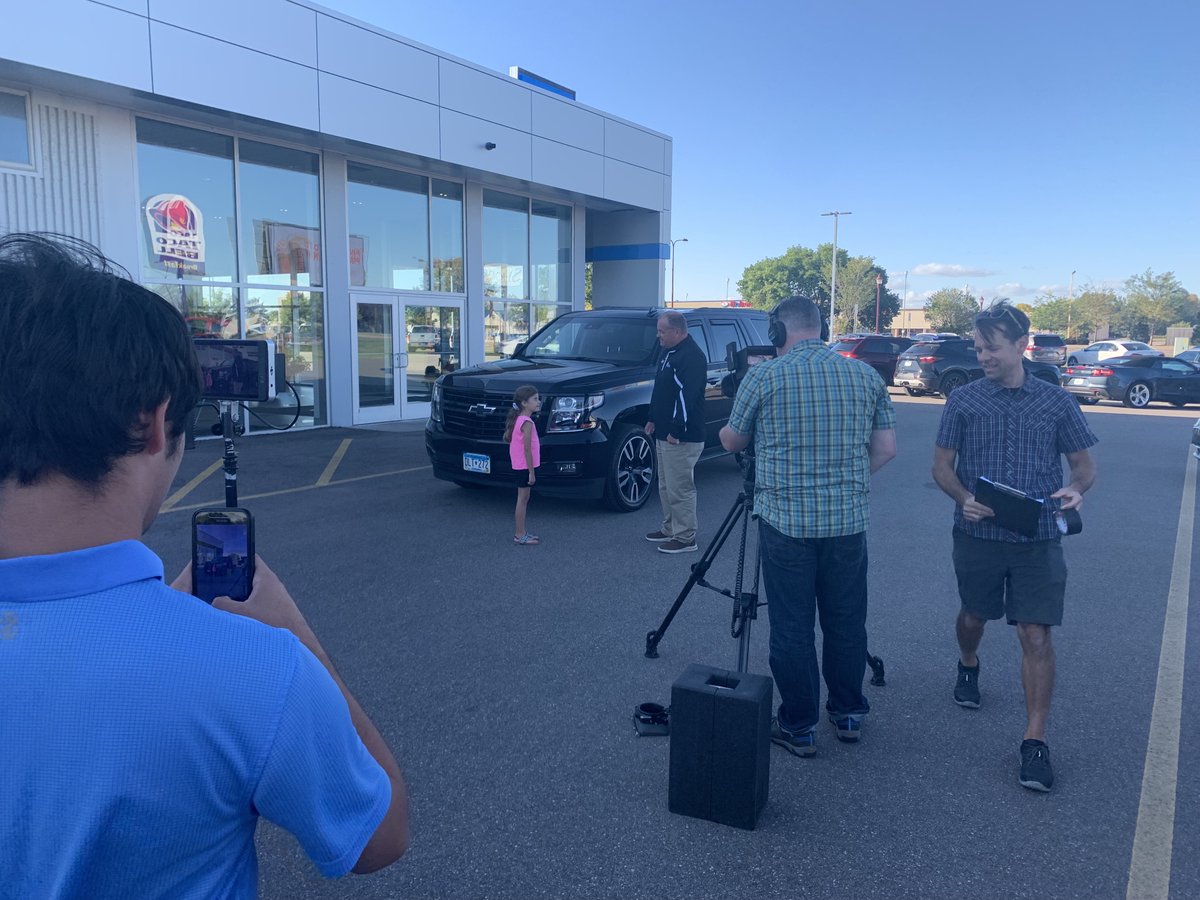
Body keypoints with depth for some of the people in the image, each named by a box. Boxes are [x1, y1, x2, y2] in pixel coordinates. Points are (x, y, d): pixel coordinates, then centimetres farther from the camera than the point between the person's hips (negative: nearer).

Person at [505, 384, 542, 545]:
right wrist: (531, 472, -19)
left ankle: (520, 533, 20)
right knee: (523, 499, -3)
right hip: (525, 466, -9)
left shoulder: (517, 419, 9)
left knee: (523, 499, 14)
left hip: (519, 466, 9)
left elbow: (506, 437, 17)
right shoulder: (527, 423, -19)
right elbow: (527, 449, -21)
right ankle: (520, 535, 3)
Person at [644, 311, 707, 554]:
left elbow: (687, 396, -24)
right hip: (664, 434, 11)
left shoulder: (692, 357, -18)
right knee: (666, 487, 17)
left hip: (681, 438, -11)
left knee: (680, 488, -5)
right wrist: (653, 419, 20)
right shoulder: (670, 353, 16)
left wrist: (676, 431, -24)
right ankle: (669, 530, 28)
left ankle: (685, 538, 3)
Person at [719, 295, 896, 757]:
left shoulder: (763, 376, -6)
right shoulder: (866, 376, 5)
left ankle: (798, 727, 16)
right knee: (846, 622, 17)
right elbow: (885, 449, 7)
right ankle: (848, 713, 31)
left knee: (791, 628, 7)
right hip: (849, 522, 4)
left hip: (786, 521, -3)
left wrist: (725, 432, 28)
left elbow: (733, 442, 6)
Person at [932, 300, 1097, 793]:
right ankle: (968, 667, 51)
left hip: (1038, 539, -1)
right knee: (973, 616, 19)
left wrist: (1075, 489, -16)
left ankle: (1035, 742, 2)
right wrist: (964, 500, -18)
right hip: (978, 534, 1)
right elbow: (942, 464, 2)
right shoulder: (963, 400, -1)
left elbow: (1084, 464, 7)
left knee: (1035, 635, -5)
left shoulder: (1057, 402, 0)